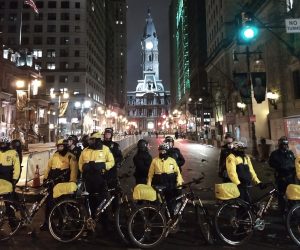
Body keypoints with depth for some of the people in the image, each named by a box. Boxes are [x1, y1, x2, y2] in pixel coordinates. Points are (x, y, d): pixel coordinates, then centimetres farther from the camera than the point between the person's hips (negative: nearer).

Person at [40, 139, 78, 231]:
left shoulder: (71, 157, -5)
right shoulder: (54, 156, 12)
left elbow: (74, 170, -11)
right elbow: (48, 167, 16)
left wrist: (72, 182, -18)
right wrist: (45, 178, 9)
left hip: (63, 184, -5)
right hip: (52, 183, 5)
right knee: (49, 202, 10)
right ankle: (46, 222, 24)